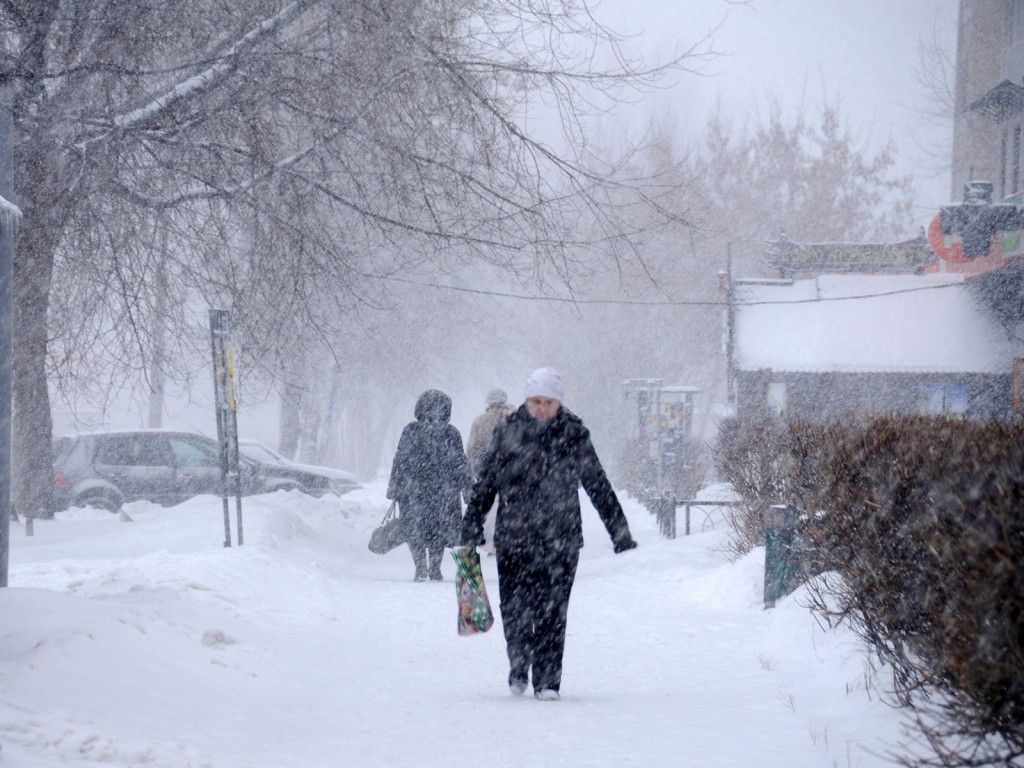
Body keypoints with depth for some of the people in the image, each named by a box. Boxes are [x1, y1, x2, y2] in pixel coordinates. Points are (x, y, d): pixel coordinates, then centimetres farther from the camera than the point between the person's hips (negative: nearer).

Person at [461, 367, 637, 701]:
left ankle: (547, 680, 1)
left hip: (560, 539, -1)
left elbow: (598, 486, 8)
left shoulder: (574, 435, 2)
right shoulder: (508, 433, 3)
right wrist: (471, 527, 4)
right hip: (513, 536, 1)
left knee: (552, 611, -6)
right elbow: (485, 483, 8)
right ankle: (518, 667, 28)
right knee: (514, 609, 3)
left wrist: (620, 532, 8)